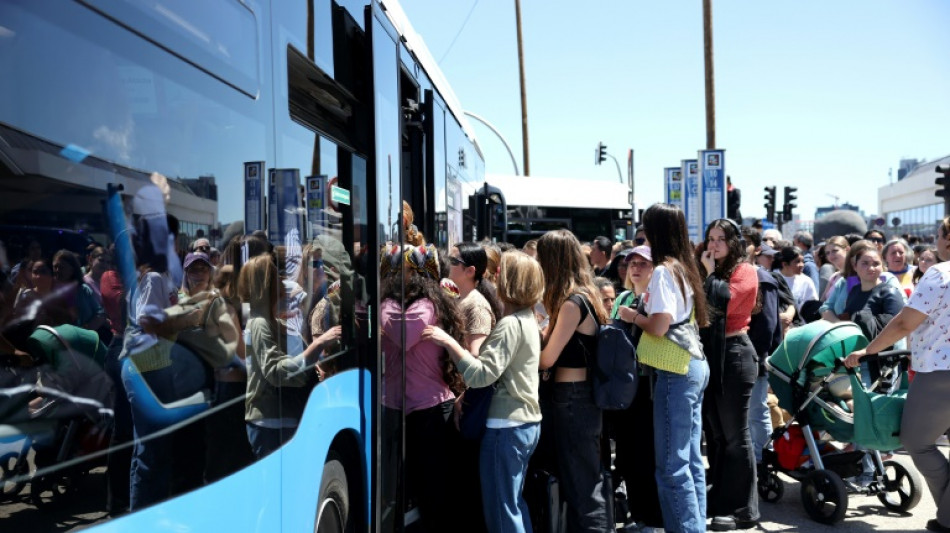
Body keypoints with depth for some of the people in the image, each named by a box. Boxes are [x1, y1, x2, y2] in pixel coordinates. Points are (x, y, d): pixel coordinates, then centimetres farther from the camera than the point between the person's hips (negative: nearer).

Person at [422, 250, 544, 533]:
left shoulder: (510, 324, -19)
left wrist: (448, 341, -23)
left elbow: (482, 374, -25)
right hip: (527, 422, 10)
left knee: (501, 509, 1)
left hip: (506, 425, -10)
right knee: (514, 502, 20)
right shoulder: (526, 319, 11)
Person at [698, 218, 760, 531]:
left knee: (735, 435, -3)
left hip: (734, 354, -8)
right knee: (714, 433, 13)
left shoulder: (745, 271, -7)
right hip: (710, 353, 8)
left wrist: (710, 272, -10)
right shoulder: (710, 272, 15)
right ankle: (719, 501, 24)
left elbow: (722, 302, -21)